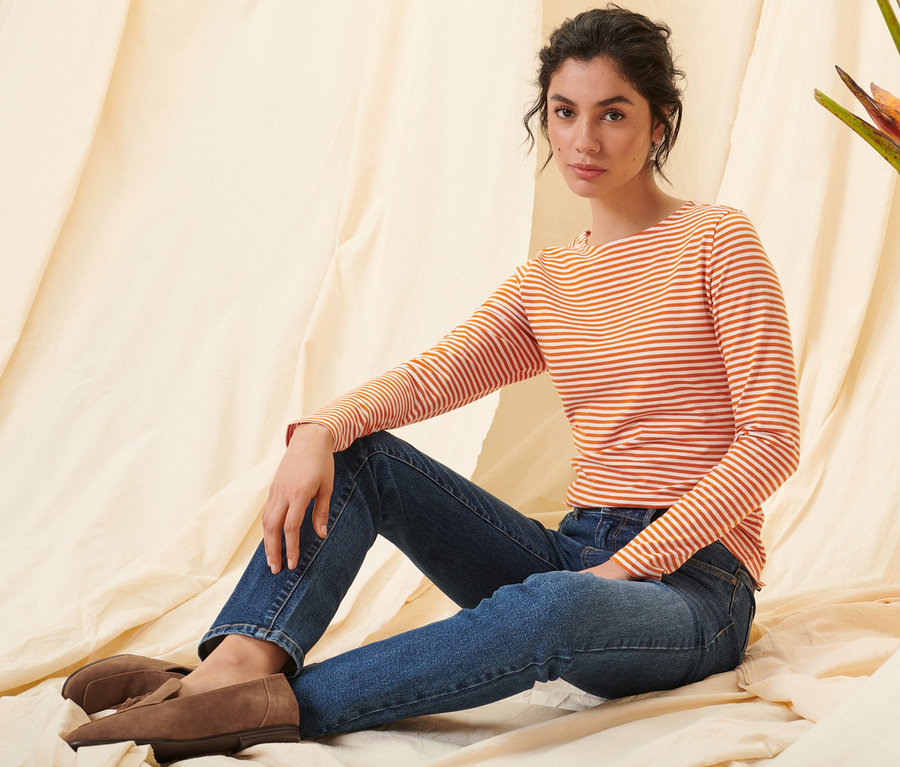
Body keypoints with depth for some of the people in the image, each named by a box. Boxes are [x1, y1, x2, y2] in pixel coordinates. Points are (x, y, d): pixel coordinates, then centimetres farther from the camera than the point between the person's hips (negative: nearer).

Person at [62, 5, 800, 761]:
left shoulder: (716, 241, -4)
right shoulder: (547, 279, 13)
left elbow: (772, 436, -11)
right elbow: (435, 373, 0)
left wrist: (629, 565, -15)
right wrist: (320, 430, -21)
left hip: (692, 585, -6)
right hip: (577, 556, 6)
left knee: (558, 605, -41)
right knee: (358, 453, -7)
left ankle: (289, 705, -34)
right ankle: (239, 662, -28)